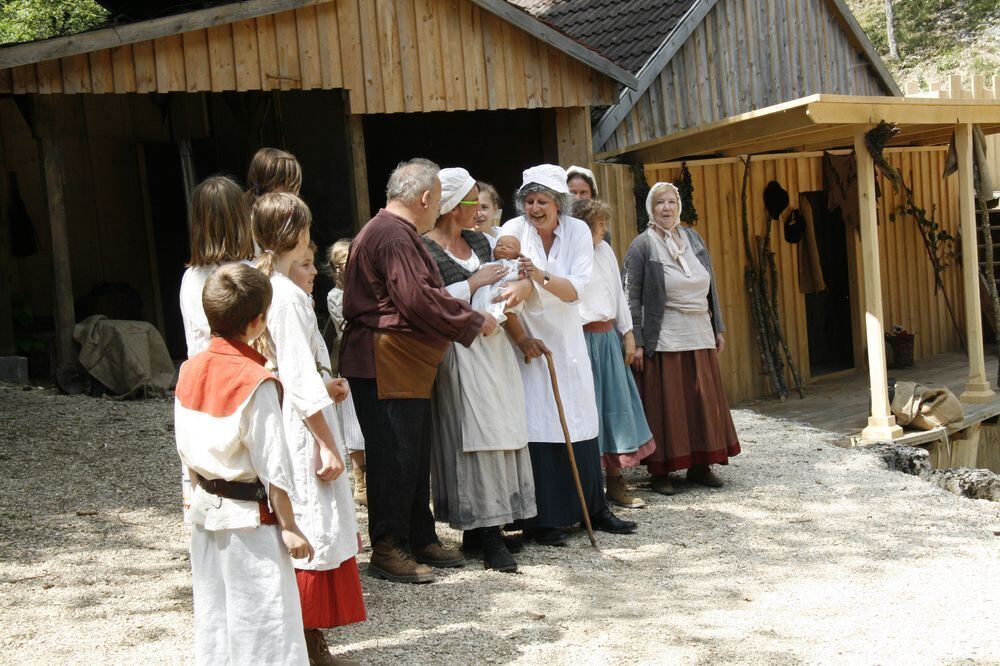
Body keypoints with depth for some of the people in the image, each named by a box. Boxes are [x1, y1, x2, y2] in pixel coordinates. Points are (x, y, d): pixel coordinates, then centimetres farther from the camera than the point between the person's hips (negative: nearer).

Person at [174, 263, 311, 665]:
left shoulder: (189, 371, 0)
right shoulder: (255, 381, -20)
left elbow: (185, 450, 9)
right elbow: (272, 464, -18)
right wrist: (289, 526, -11)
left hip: (206, 510, 7)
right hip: (250, 516, -7)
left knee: (212, 615, 17)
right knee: (263, 623, 1)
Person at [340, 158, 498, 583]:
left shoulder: (398, 233, 20)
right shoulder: (393, 235, -16)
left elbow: (423, 295, 22)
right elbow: (419, 300, -22)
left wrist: (466, 315, 16)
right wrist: (474, 322, -12)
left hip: (406, 368, 11)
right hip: (385, 366, -11)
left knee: (415, 457, 16)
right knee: (394, 458, -6)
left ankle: (420, 540, 24)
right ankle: (388, 551, 0)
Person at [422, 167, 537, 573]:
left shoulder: (480, 241, 15)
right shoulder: (424, 249, -8)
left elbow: (516, 274, 16)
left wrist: (521, 285, -8)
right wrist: (475, 282, -11)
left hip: (493, 345, 7)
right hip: (459, 352, -7)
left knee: (499, 433, 5)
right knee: (473, 437, -8)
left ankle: (483, 527, 12)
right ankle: (487, 535, -4)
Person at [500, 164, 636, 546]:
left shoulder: (577, 231, -4)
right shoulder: (513, 231, -9)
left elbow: (574, 290, -14)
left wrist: (540, 276, -31)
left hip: (566, 340, 3)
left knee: (579, 421, 8)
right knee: (536, 426, -5)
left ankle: (594, 509, 21)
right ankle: (541, 519, 3)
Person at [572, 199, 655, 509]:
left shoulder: (604, 250, 14)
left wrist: (627, 333, 15)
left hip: (608, 338, 7)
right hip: (580, 339, -7)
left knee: (615, 403, 8)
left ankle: (615, 482, 17)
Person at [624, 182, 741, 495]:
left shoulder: (693, 238, 12)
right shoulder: (642, 245, -4)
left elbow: (711, 286, 16)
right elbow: (632, 297, -7)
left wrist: (718, 327, 13)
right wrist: (636, 342, -13)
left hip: (700, 336, 5)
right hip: (663, 339, -5)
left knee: (704, 402, 7)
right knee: (665, 406, -2)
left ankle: (700, 466, 18)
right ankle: (661, 471, 7)